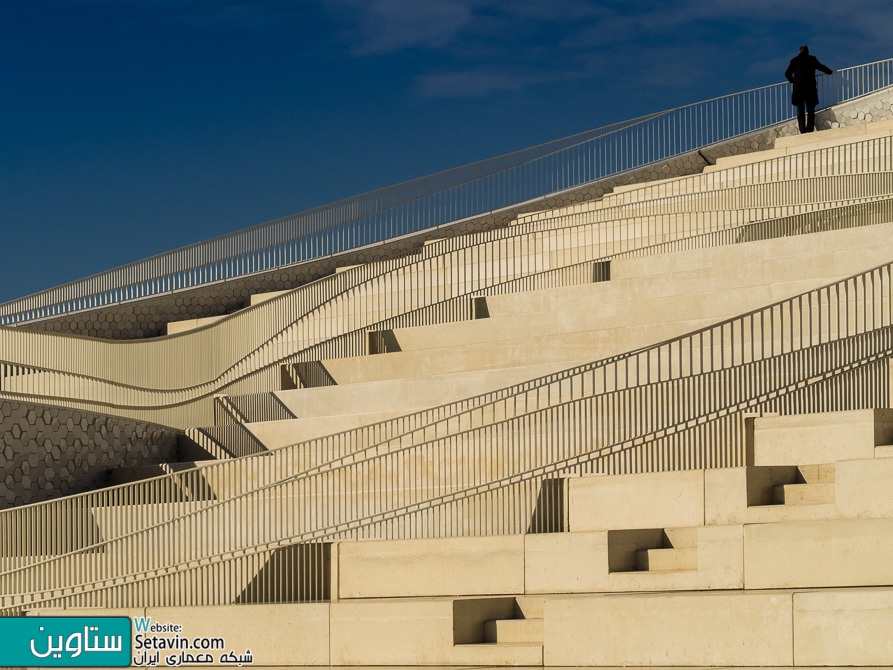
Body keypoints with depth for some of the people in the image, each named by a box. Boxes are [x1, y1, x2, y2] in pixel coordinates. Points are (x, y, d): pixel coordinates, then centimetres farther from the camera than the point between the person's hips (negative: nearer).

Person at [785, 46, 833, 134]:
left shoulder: (794, 60, 5)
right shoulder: (812, 59, 5)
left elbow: (787, 73, 4)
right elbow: (821, 67, 18)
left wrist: (792, 80, 22)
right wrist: (830, 72, 35)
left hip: (798, 88, 0)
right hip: (810, 87, 0)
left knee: (800, 110, 2)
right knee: (810, 110, 3)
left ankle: (803, 130, -8)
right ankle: (810, 130, -7)